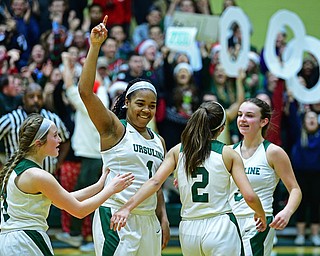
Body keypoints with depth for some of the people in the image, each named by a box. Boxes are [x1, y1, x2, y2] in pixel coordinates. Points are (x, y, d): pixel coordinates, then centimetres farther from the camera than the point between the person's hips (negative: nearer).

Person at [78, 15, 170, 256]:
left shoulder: (158, 141, 16)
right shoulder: (114, 128, -2)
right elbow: (86, 91, -15)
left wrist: (163, 218, 13)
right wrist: (95, 47, -20)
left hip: (148, 220, 7)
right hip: (115, 218, -7)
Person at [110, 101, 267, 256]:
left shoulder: (177, 151, 7)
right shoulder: (228, 154, 0)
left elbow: (155, 181, -7)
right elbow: (249, 196, -4)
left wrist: (127, 207, -11)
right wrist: (261, 214, 15)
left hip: (188, 231, 4)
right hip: (221, 227, -4)